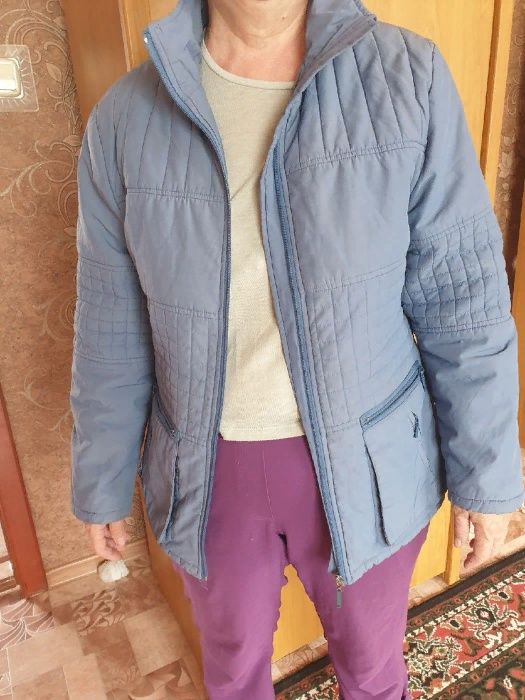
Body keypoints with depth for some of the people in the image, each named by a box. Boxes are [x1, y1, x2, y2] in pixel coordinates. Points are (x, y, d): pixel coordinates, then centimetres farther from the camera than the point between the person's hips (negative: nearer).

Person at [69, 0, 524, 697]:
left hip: (368, 466, 0)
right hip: (207, 472, 2)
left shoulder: (410, 79, -8)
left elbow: (463, 299, -7)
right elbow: (112, 332, 0)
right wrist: (102, 482, 8)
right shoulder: (125, 117, -5)